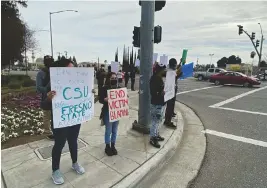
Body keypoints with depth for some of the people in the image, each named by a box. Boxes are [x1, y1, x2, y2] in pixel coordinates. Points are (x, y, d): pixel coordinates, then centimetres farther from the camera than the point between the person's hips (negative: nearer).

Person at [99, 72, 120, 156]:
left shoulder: (119, 88, 6)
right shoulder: (105, 88, -7)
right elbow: (100, 100, -9)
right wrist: (105, 99, -29)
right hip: (108, 112, -4)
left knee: (115, 131, 13)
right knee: (108, 131, 4)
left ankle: (113, 146, 30)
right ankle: (107, 147, 23)